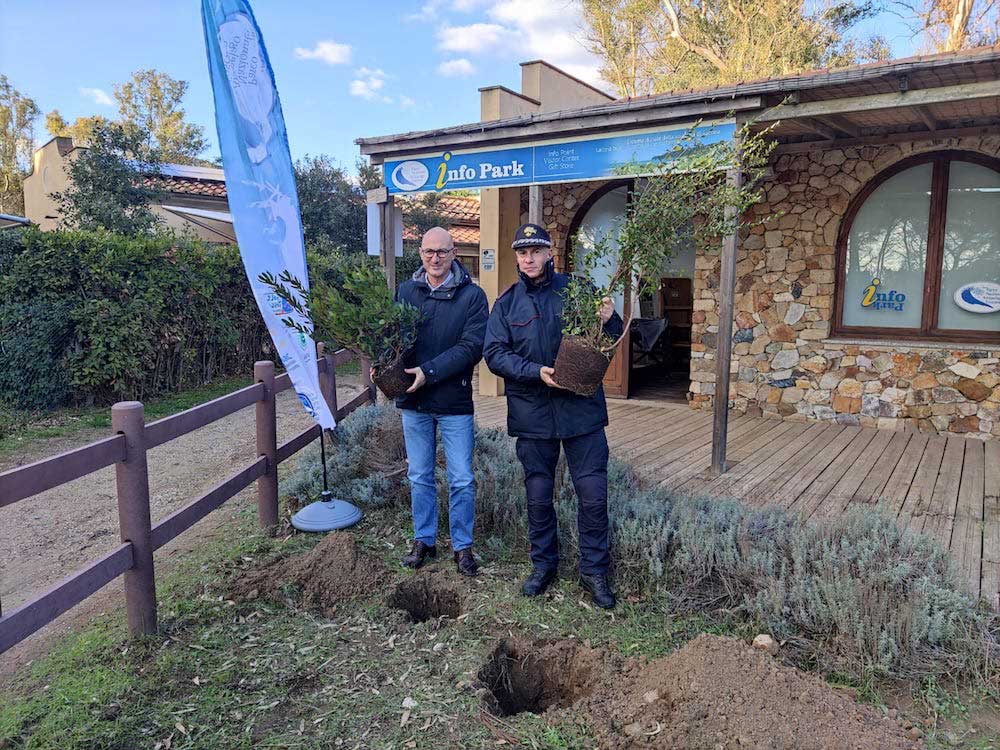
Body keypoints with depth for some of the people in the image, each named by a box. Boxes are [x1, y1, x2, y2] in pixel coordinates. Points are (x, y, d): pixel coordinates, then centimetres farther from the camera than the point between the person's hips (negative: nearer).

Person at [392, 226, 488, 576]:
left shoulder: (472, 296, -7)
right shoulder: (405, 291, 4)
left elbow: (472, 347, -15)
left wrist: (429, 372, -21)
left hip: (455, 402, -3)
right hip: (413, 402, 3)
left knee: (462, 480, 5)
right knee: (420, 478, 14)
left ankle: (463, 546, 21)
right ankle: (424, 540, 29)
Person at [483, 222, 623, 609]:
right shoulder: (506, 304, 4)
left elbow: (610, 339, 6)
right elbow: (494, 354, -5)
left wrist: (609, 320, -18)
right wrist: (537, 372, -19)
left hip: (581, 408, -1)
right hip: (532, 413, 2)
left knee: (593, 494, 2)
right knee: (538, 496, 14)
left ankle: (595, 571, 20)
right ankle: (544, 564, 33)